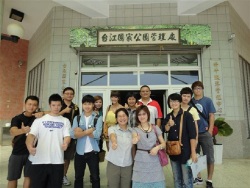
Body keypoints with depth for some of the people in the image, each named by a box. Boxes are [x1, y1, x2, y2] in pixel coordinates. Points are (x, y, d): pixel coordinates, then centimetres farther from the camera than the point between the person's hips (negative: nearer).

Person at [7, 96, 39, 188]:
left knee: (29, 176, 7)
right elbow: (12, 132, -23)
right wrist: (23, 130, -46)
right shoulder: (17, 118, -6)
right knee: (12, 178, 10)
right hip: (17, 153, 0)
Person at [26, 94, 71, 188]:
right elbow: (31, 134, -3)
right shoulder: (39, 120, 8)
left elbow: (67, 135, -1)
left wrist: (65, 143, -25)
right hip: (39, 160, 0)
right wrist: (29, 146, -26)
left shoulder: (65, 121, 10)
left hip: (57, 161, 1)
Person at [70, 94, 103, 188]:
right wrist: (89, 131, -15)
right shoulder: (77, 118, 4)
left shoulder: (98, 118, -4)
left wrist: (81, 131, -11)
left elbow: (97, 135, -16)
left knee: (95, 177, 11)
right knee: (78, 177, 18)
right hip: (79, 152, 3)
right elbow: (73, 134, -10)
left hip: (93, 152, -2)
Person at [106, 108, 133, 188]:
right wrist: (114, 142, -48)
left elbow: (133, 148, 11)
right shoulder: (112, 128, -5)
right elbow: (112, 136, -28)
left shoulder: (132, 130, 3)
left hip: (127, 165, 2)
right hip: (113, 164, -2)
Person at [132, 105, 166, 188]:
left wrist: (157, 147, -12)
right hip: (141, 162, -1)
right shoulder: (135, 130, 2)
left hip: (154, 161, 1)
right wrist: (135, 140, -43)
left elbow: (163, 143, 9)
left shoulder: (155, 128, 6)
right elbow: (134, 139, -20)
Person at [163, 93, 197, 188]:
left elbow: (192, 135, -12)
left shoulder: (187, 115, -10)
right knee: (176, 178, 18)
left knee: (187, 179, 3)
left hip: (185, 151, -5)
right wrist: (169, 125, -17)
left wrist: (193, 152, -15)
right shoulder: (168, 117, 6)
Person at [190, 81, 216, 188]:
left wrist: (210, 130, -9)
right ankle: (198, 178, 30)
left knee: (209, 158, 5)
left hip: (205, 133, -2)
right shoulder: (190, 102, 4)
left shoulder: (208, 101, 2)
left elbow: (211, 116, -1)